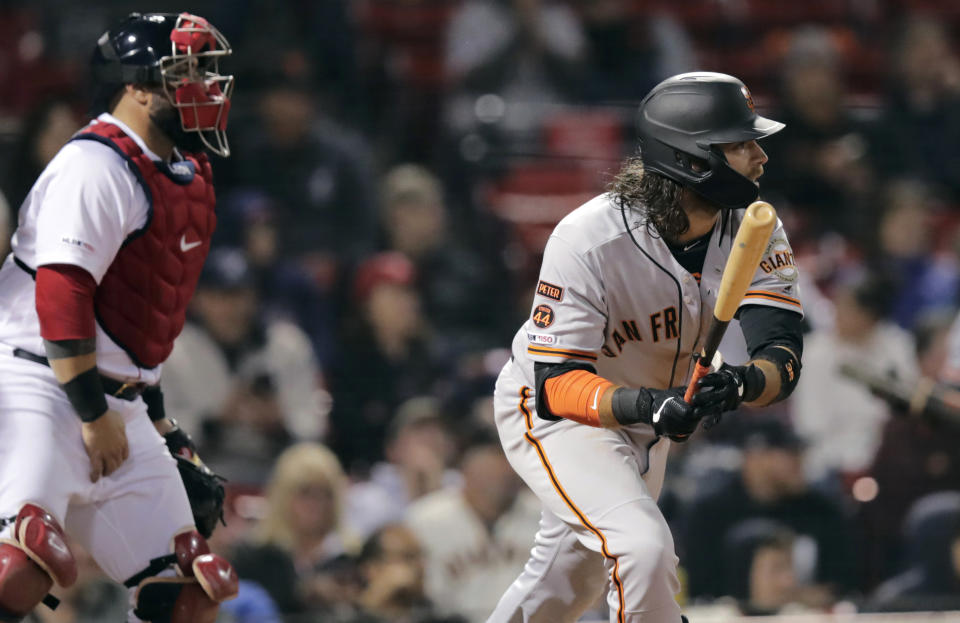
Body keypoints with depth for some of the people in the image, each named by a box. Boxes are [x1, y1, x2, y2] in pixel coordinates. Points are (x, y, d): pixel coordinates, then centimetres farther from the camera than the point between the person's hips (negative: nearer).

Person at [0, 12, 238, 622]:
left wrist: (156, 414, 24)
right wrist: (94, 415, -18)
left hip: (116, 403, 10)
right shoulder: (97, 168, -14)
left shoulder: (184, 176, 17)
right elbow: (60, 296, -20)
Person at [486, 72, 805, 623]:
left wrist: (741, 383, -47)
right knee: (644, 546, -29)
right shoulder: (589, 238, -32)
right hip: (554, 412, -7)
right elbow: (556, 386, -32)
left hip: (645, 425, 7)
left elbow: (783, 356, -23)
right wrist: (644, 405, -50)